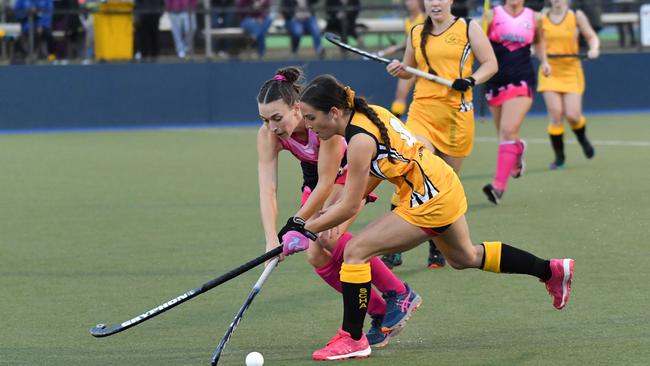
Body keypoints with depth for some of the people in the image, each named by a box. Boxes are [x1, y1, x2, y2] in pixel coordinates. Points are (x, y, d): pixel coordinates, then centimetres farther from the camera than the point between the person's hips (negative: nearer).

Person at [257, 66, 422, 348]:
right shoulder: (268, 135, -24)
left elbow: (326, 185, -34)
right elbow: (267, 190, -30)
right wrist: (272, 240, -43)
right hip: (315, 178, 6)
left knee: (329, 237, -28)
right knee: (317, 256, -8)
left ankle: (400, 296, -16)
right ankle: (380, 314, 6)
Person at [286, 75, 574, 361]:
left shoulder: (360, 141, -25)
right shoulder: (367, 112, 0)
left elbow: (349, 208, -20)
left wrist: (304, 231, -14)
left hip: (429, 202, -10)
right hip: (444, 185, 10)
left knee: (355, 251, -12)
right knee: (465, 257, 32)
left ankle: (352, 338, -5)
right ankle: (551, 271, 45)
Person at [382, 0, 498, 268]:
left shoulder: (468, 28, 2)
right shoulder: (416, 33, 12)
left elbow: (490, 64, 3)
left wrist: (471, 79, -16)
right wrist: (399, 70, 2)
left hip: (456, 113, -1)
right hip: (421, 112, 1)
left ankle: (438, 246, 22)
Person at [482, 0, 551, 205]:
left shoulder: (534, 18, 7)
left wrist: (543, 61, 10)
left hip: (521, 81, -2)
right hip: (496, 81, 2)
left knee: (508, 130, -18)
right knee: (504, 134, 12)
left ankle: (499, 186, -21)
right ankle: (517, 149, 50)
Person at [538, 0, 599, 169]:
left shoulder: (576, 16, 1)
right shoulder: (542, 19, 3)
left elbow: (592, 36, 5)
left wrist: (594, 48, -16)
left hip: (571, 72, -1)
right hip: (550, 72, 1)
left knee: (572, 116, -8)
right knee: (555, 114, -10)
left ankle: (582, 138, 28)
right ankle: (559, 157, 5)